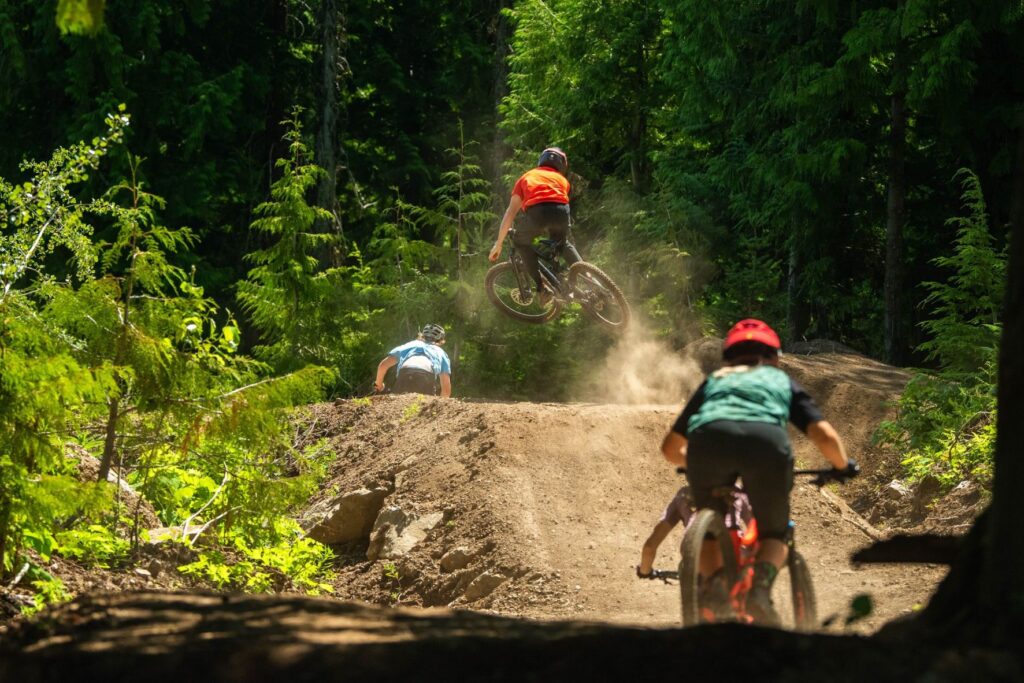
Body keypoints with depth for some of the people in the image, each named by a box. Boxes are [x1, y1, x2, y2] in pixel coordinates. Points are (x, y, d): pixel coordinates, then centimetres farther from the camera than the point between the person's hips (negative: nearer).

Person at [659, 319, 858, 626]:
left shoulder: (714, 381, 39)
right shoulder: (782, 381, 36)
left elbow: (671, 448, 41)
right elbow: (824, 435, 20)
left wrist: (696, 465, 61)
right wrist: (844, 465, 40)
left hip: (708, 438, 1)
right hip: (766, 439, -1)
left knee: (709, 532, 23)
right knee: (774, 535, 19)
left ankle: (714, 583, -6)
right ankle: (761, 584, -11)